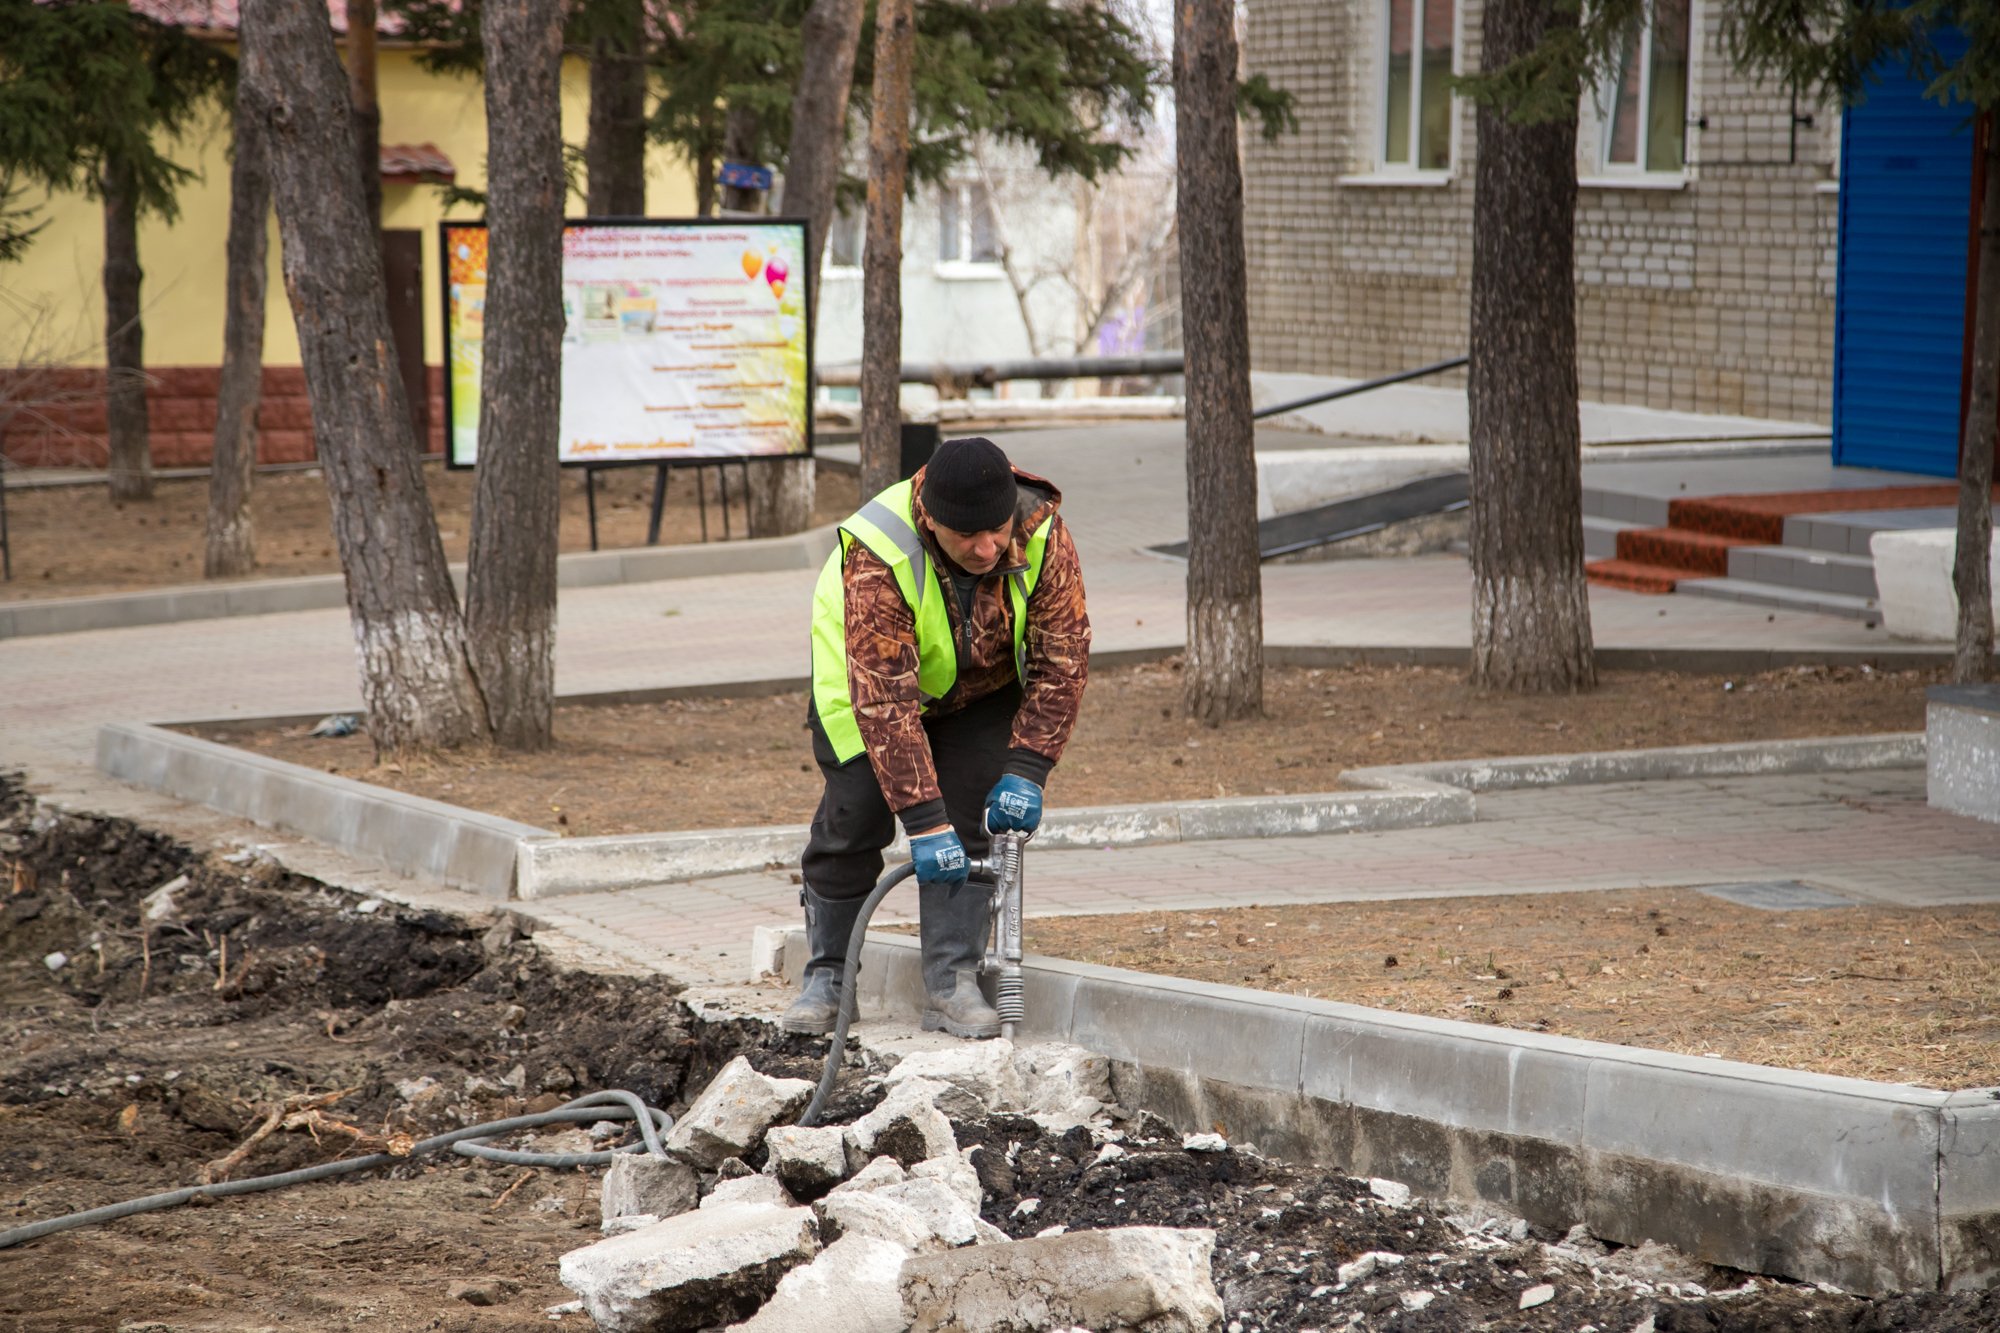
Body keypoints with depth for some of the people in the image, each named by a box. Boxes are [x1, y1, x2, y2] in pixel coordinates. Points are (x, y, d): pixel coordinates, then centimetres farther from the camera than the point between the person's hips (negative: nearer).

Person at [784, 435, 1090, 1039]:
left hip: (983, 691, 2)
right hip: (869, 680, -2)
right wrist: (922, 820, -43)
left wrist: (1026, 770, -29)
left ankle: (952, 984, -6)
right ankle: (826, 976, 10)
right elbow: (884, 701, -41)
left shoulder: (1042, 536, -32)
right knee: (854, 819, -7)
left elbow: (1061, 660, -22)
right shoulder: (877, 560, -41)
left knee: (969, 822, -10)